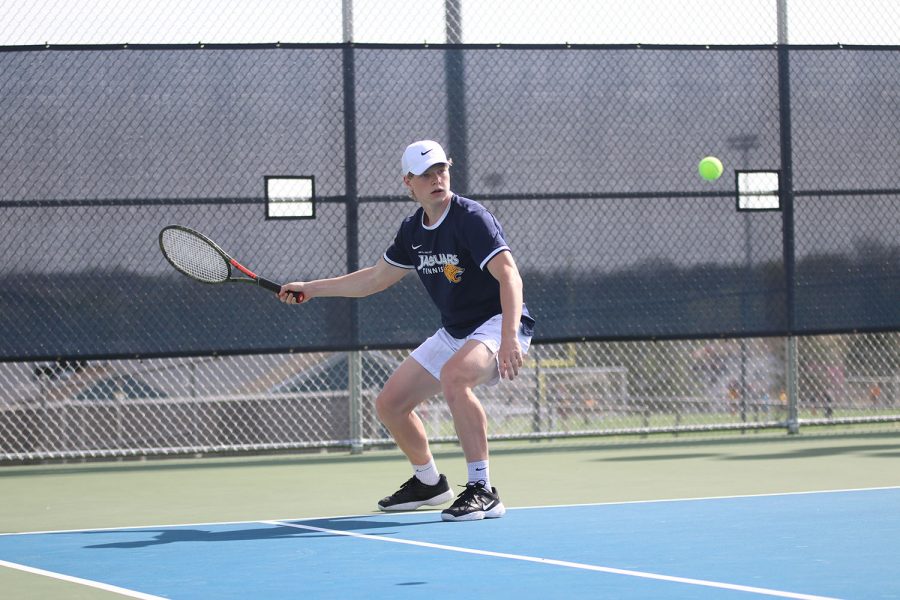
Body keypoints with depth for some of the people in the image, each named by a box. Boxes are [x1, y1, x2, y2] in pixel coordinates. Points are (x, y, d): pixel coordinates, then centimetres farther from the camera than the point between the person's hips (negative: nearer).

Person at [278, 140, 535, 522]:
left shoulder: (470, 218, -19)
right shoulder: (413, 230, 6)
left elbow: (509, 276, -30)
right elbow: (376, 278, 21)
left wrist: (509, 339, -43)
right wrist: (310, 288, 19)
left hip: (497, 325, -9)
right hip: (454, 332, 9)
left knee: (454, 375, -38)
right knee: (389, 404, 8)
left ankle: (483, 492, -34)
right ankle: (428, 483, 34)